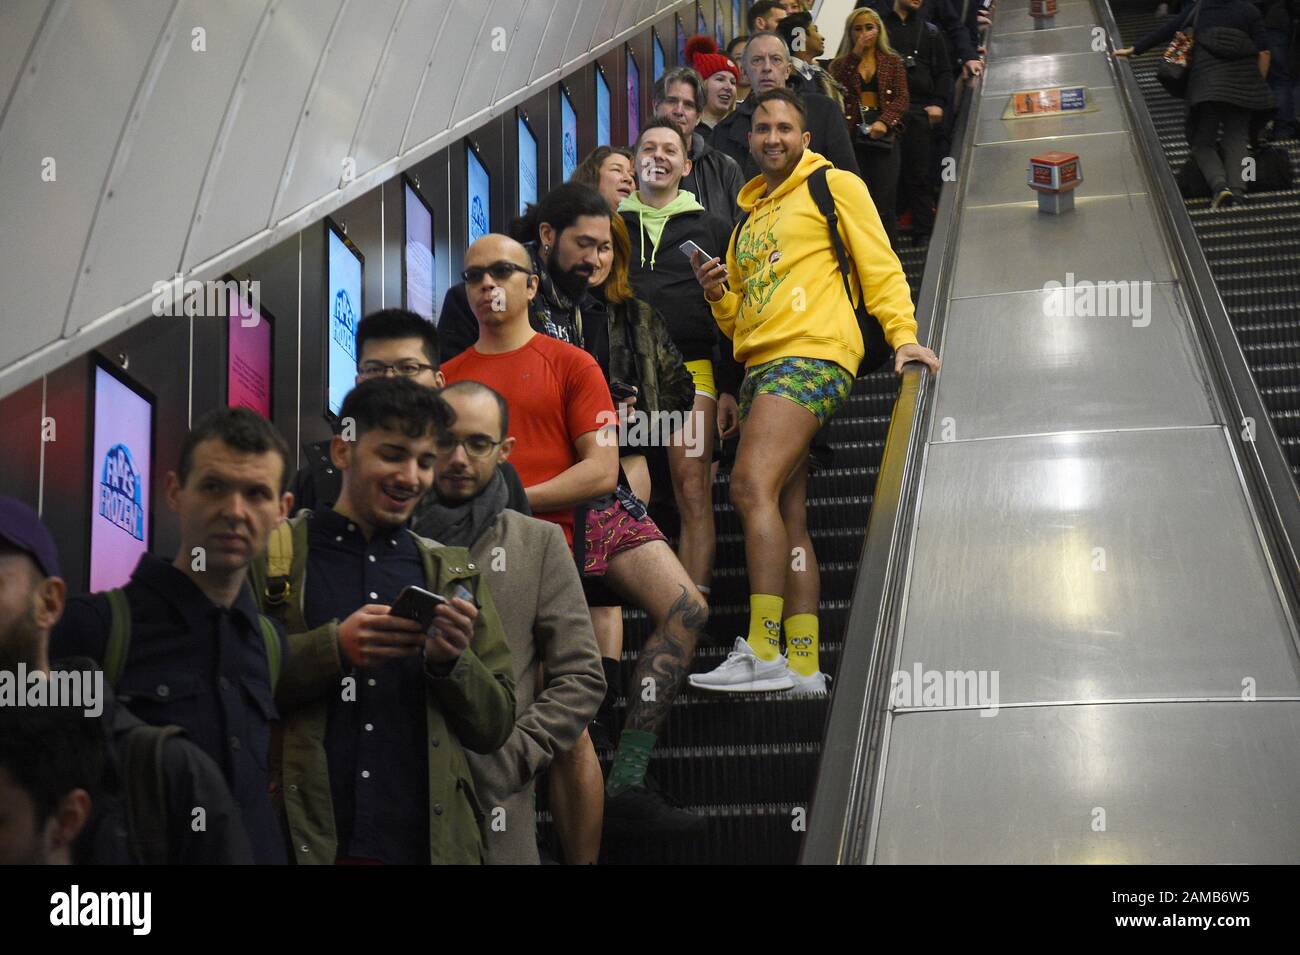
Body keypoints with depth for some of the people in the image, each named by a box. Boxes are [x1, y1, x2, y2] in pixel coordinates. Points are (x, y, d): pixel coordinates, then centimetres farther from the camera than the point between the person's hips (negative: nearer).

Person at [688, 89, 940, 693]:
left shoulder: (834, 186, 7)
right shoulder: (749, 213, 27)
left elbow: (879, 264, 0)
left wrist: (903, 336, -12)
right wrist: (719, 295, 8)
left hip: (812, 355, -8)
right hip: (761, 366, 8)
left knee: (752, 487, -22)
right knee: (787, 518, 2)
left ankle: (764, 652, -25)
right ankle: (803, 667, 2)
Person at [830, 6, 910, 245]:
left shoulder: (893, 62, 14)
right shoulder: (842, 63, 14)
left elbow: (902, 98, 4)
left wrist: (884, 122, -14)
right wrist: (855, 55, -5)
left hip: (883, 135, 0)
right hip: (851, 134, 0)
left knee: (883, 203, -7)